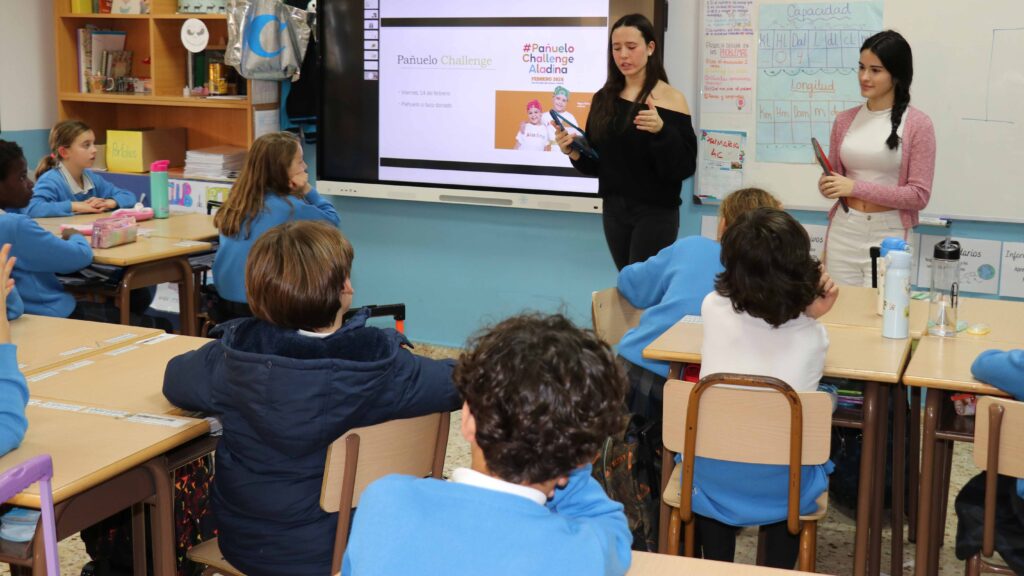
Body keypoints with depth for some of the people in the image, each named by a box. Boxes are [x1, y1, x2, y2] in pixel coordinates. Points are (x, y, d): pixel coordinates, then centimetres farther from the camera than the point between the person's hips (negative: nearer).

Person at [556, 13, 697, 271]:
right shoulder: (604, 98, 5)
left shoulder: (671, 99, -9)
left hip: (655, 212, -5)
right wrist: (573, 152, -10)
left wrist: (661, 131, -30)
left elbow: (685, 167, -15)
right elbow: (595, 162, 10)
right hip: (614, 209, 5)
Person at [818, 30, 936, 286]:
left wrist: (856, 188, -15)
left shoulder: (917, 124, -5)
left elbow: (919, 196, -9)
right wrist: (827, 186, -7)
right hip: (843, 231, 4)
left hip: (888, 235, -4)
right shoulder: (844, 119, 8)